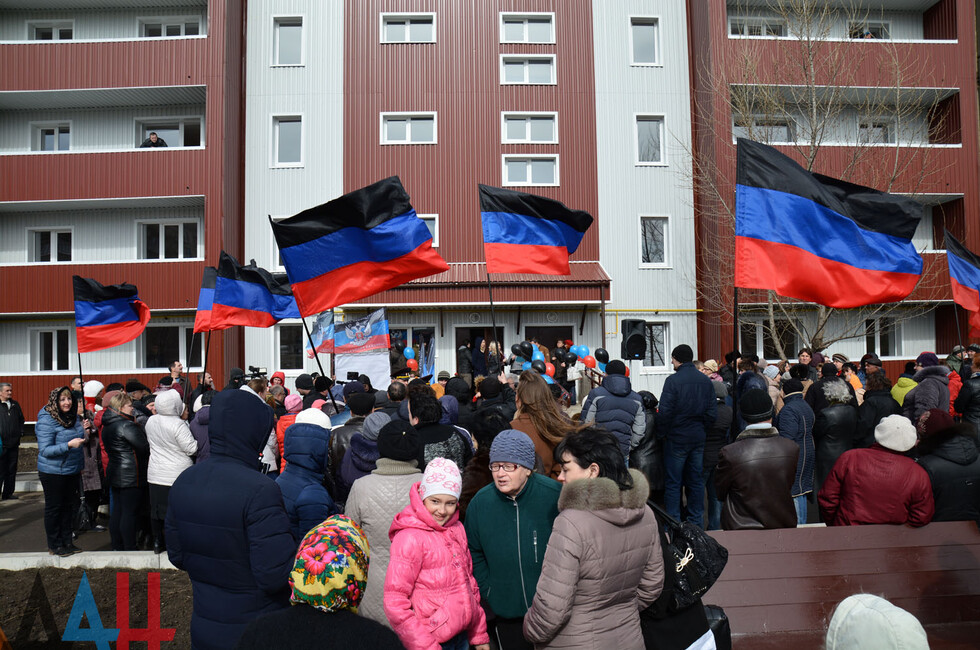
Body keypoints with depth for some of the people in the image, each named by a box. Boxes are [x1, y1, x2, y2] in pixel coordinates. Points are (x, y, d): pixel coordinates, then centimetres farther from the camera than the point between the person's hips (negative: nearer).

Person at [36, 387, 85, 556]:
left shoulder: (74, 418, 5)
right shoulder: (46, 421, -16)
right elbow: (44, 450, -21)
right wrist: (69, 445, -30)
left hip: (72, 471, 7)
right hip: (53, 472, -6)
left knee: (68, 507, 14)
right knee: (53, 508, 7)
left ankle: (67, 542, 25)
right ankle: (54, 545, 18)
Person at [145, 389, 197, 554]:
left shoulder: (150, 421, 2)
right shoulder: (178, 425, -20)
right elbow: (191, 449, -17)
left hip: (155, 475, 7)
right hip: (176, 476, -7)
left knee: (156, 509, 15)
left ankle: (157, 543, 26)